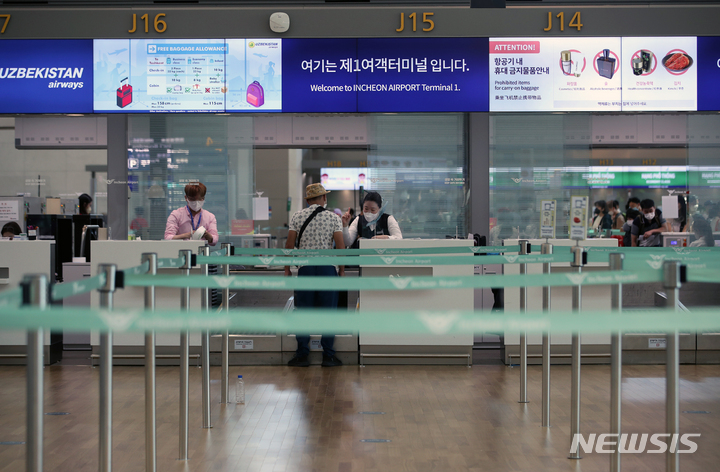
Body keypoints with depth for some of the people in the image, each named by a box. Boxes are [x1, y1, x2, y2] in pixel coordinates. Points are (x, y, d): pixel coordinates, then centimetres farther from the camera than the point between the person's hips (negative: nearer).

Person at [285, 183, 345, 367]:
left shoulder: (297, 217, 3)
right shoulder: (334, 218, 1)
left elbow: (289, 245, 1)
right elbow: (340, 247, -3)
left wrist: (287, 269, 8)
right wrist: (342, 270, 6)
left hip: (305, 268, 1)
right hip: (327, 268, -1)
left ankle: (302, 355, 5)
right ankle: (328, 355, 6)